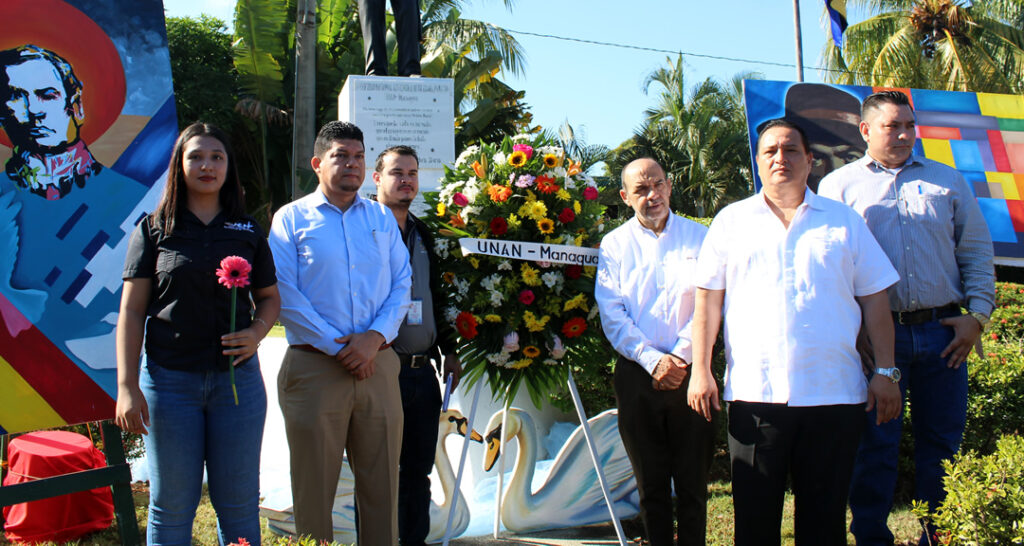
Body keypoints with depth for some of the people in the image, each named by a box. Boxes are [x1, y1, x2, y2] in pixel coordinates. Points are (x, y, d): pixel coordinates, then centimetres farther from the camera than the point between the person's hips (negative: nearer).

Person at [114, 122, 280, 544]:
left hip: (237, 376, 2)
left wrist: (256, 333, -7)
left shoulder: (248, 231, 9)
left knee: (239, 504, 7)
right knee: (171, 505, 6)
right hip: (169, 378, -1)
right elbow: (132, 310, 0)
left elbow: (270, 297, 16)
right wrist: (127, 385, -8)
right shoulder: (153, 229, 3)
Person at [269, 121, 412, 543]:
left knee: (382, 483, 6)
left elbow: (402, 284, 8)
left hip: (378, 363, 3)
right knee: (314, 485, 3)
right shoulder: (291, 218, 4)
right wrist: (337, 346, -12)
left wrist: (375, 338, -9)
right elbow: (284, 293, -6)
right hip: (314, 366, -3)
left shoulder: (382, 218, 15)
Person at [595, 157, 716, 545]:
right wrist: (653, 360, -12)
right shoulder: (614, 244, 8)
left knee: (693, 481, 2)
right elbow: (612, 315, -1)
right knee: (651, 484, 7)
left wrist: (681, 356, -11)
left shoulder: (699, 237, 8)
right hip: (637, 376, 1)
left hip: (691, 372, 0)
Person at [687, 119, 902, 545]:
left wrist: (885, 372, 3)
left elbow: (874, 301, 10)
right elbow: (708, 300, 8)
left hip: (834, 394, 1)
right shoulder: (732, 220, 11)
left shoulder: (844, 220, 12)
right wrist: (700, 370, 0)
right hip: (754, 393, 0)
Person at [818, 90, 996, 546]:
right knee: (875, 444, 2)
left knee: (942, 442, 7)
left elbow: (977, 252, 13)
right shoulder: (840, 186, 8)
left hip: (942, 332, 2)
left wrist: (977, 313, 1)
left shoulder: (948, 181, 14)